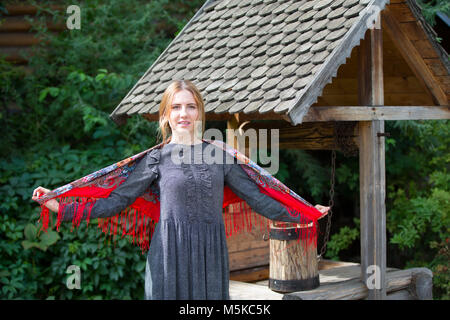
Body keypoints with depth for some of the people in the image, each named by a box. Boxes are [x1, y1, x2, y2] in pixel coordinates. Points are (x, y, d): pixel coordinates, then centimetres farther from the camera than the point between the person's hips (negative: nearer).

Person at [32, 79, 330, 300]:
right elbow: (117, 200, 2)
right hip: (170, 256, -2)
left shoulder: (219, 155, 9)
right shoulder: (158, 158, 3)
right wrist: (61, 207, -5)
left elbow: (255, 197, 11)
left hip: (211, 257, 2)